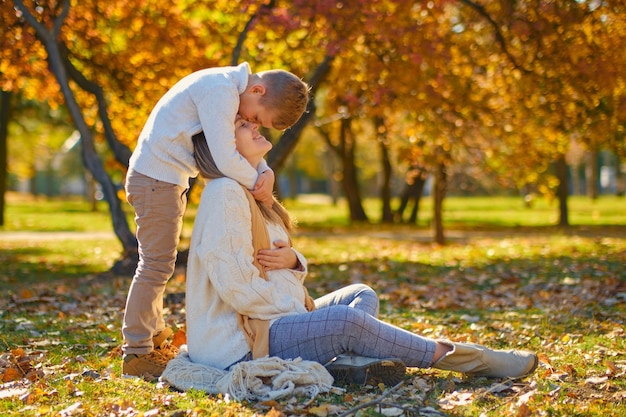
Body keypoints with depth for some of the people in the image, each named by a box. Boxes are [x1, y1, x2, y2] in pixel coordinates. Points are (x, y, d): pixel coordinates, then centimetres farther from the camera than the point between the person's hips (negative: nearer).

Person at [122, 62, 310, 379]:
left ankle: (155, 340, 29)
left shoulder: (229, 89, 8)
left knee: (159, 263, 18)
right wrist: (259, 184, -13)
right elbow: (226, 160, -29)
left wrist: (265, 172, -14)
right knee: (157, 264, -7)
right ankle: (136, 353, -1)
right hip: (156, 178, -11)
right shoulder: (221, 90, -24)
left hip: (168, 178, 11)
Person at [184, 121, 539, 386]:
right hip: (241, 344, -11)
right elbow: (234, 284, -24)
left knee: (361, 295, 9)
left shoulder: (251, 194, 17)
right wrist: (301, 310, -13)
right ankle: (445, 354, -9)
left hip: (274, 321, 11)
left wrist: (292, 262, -7)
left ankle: (348, 358, -23)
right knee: (345, 319, -26)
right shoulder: (225, 192, -14)